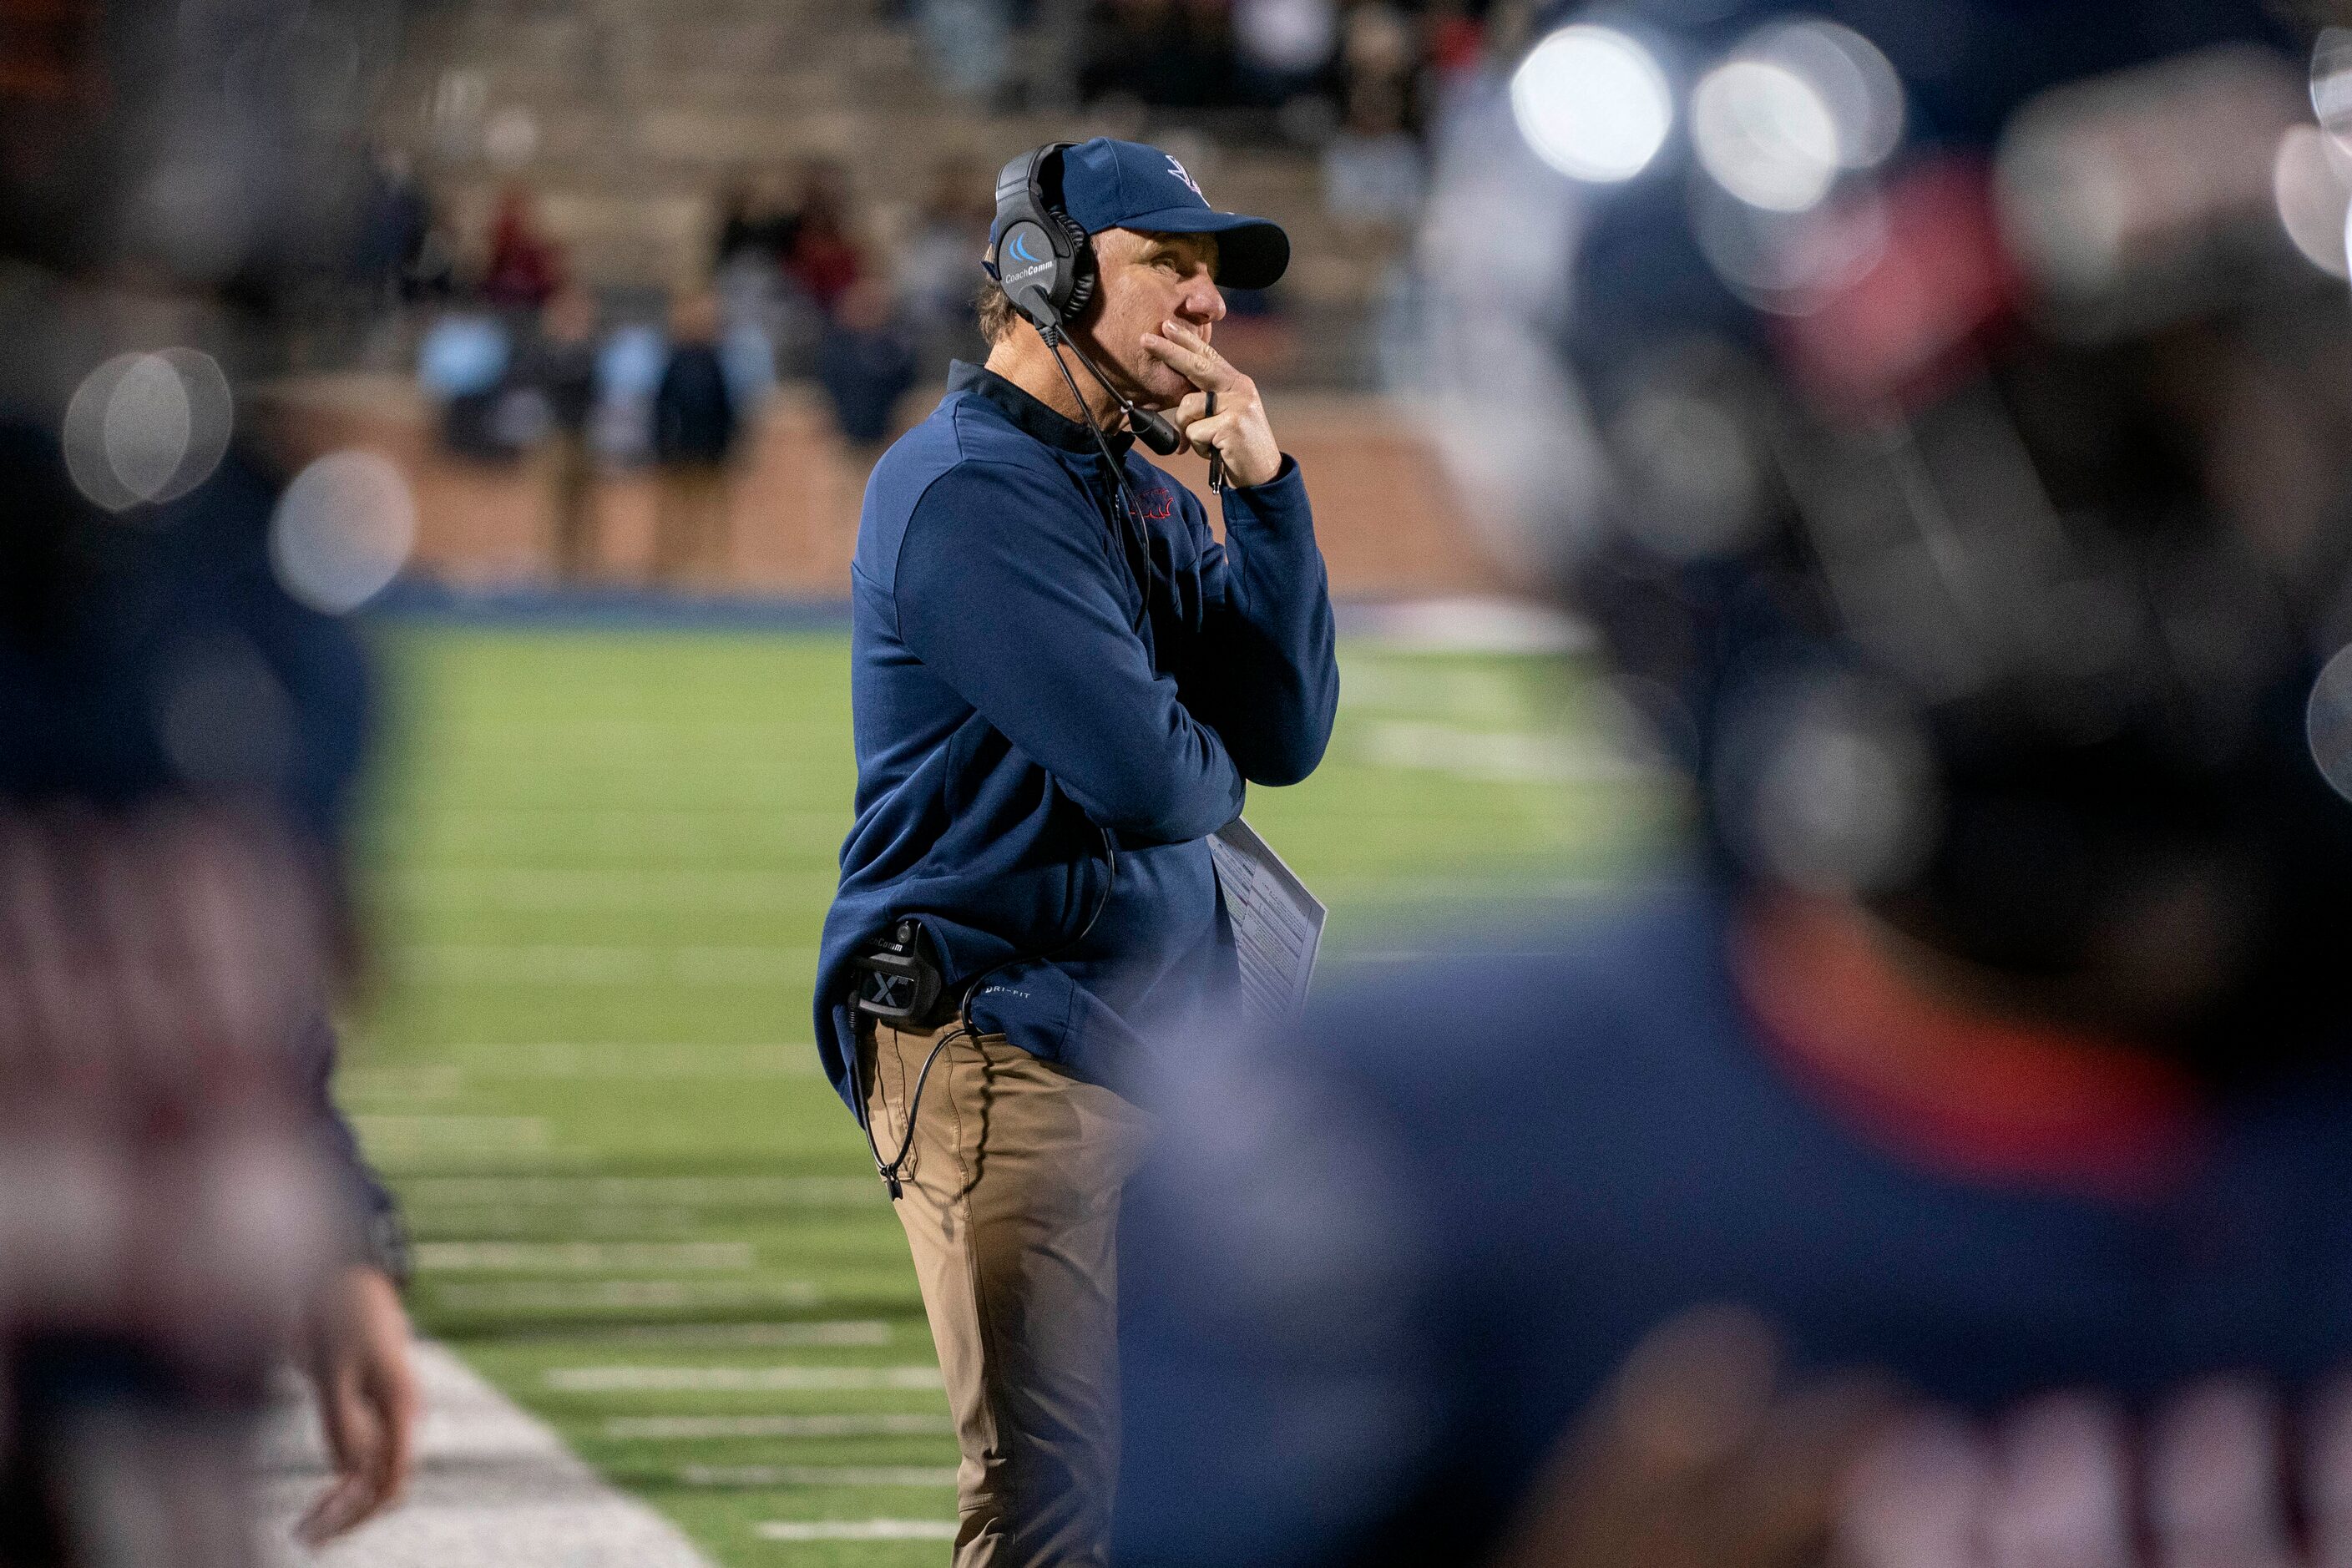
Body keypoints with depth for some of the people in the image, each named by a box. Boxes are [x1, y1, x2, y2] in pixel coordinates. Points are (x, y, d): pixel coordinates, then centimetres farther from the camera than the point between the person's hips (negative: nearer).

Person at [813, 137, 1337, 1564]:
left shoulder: (1152, 495, 17)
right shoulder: (970, 485, -11)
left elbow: (1289, 734, 5)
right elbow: (1149, 775, -19)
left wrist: (1267, 485, -2)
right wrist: (1214, 763, 5)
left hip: (1156, 1040, 9)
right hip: (1006, 1045, -9)